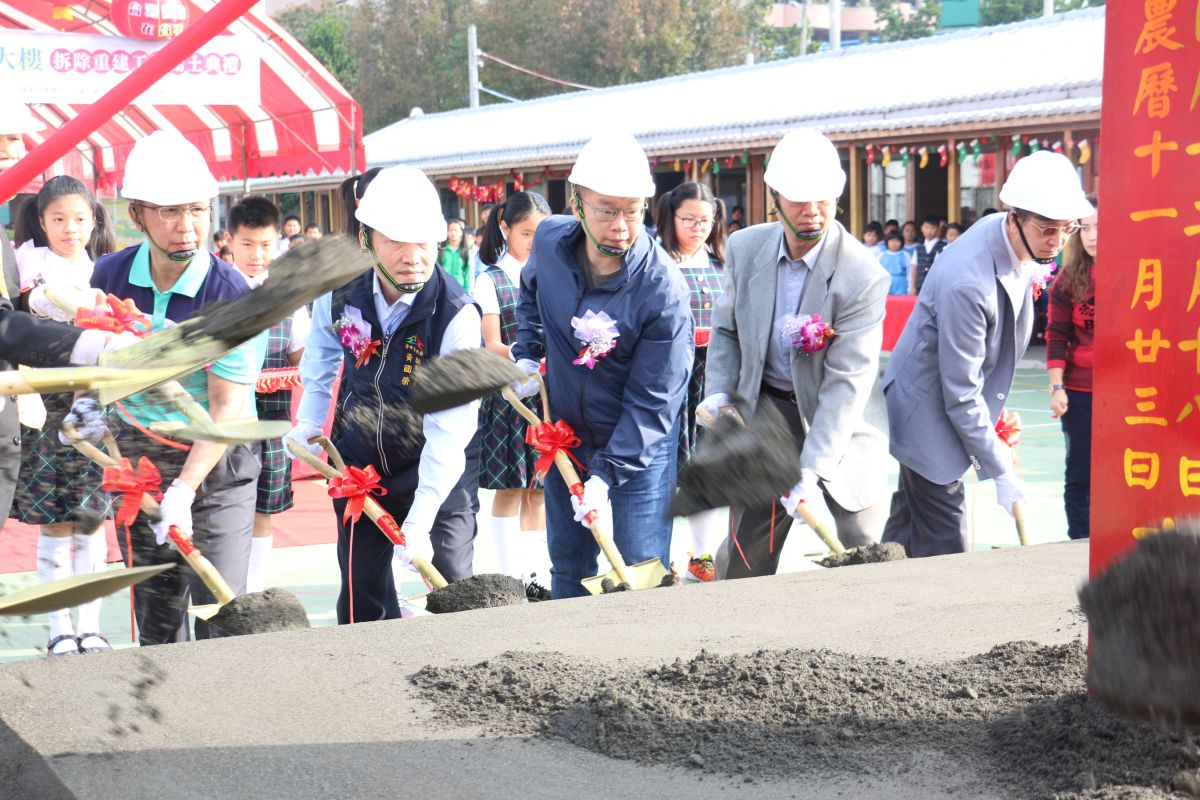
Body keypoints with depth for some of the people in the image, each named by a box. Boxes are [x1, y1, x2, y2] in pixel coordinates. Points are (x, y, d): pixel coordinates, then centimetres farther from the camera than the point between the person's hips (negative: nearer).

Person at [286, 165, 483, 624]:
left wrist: (420, 519, -32)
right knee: (361, 586, 11)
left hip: (437, 467, -4)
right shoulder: (339, 293, -13)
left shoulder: (457, 315, -26)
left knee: (453, 587, -4)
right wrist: (309, 422, 7)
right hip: (358, 459, 4)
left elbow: (450, 427, -29)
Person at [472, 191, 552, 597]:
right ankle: (511, 577, 8)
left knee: (540, 487, 7)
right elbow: (492, 346, -8)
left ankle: (536, 574, 14)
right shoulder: (490, 280, -2)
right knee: (508, 488, 1)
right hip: (507, 395, -3)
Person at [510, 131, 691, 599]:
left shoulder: (664, 290, -26)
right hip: (565, 433, 5)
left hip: (639, 443, -5)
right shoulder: (549, 242, -11)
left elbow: (651, 403, -24)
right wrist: (528, 352, 6)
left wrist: (606, 474, -29)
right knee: (567, 569, 15)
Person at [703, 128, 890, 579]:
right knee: (745, 550, 8)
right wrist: (720, 390, -7)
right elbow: (727, 329, 11)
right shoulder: (745, 248, -5)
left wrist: (812, 470, -27)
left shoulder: (863, 276, -20)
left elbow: (847, 381, -22)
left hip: (843, 423, -3)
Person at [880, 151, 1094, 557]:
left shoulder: (1017, 241, -5)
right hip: (928, 405, -9)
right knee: (944, 540, -8)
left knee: (910, 520, 20)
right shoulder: (966, 281, -33)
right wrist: (1000, 471, -21)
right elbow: (961, 395, -27)